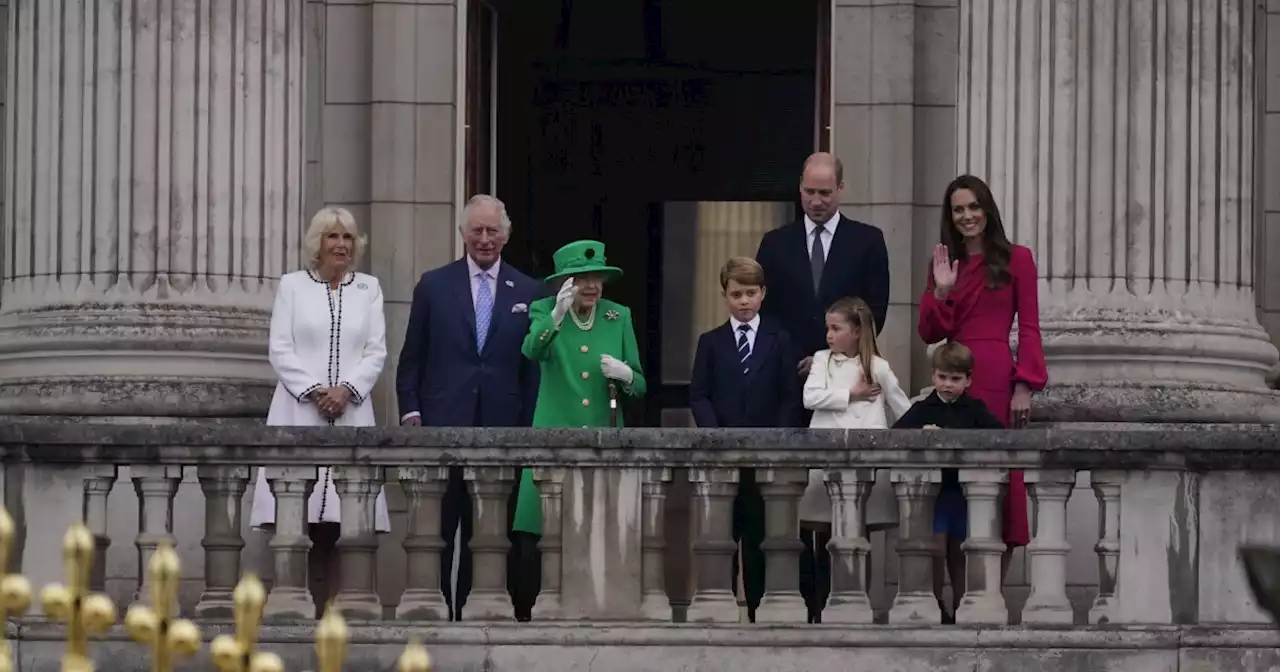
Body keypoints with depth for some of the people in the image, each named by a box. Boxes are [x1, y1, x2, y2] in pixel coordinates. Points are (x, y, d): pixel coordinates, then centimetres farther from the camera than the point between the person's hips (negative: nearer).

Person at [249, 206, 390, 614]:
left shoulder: (368, 289, 14)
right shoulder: (292, 285, 10)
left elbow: (376, 352, 7)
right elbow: (279, 349, 3)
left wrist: (346, 389, -9)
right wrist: (314, 391, -9)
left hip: (350, 412, 1)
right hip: (299, 411, -1)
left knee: (337, 522, -6)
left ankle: (328, 607, -7)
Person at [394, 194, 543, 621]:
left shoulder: (527, 293, 9)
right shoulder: (434, 286, 7)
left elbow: (532, 368, 8)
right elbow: (411, 359, 8)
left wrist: (531, 427, 1)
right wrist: (410, 411, -3)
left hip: (503, 427, 1)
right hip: (445, 426, -1)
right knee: (440, 532, -1)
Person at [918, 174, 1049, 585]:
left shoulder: (1015, 259, 4)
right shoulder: (944, 263, 16)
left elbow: (1029, 329, -1)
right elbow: (930, 334, 11)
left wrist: (1024, 387, -10)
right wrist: (942, 291, -5)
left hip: (996, 379, -4)